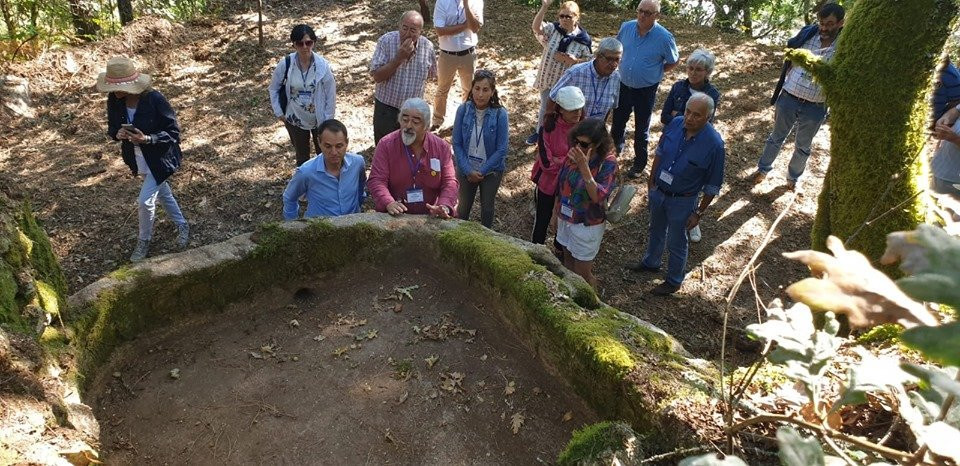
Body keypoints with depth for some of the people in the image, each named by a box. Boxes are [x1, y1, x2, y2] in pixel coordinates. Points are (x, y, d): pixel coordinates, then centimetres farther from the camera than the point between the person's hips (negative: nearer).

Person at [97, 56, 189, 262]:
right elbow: (112, 128, 4)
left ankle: (144, 241, 21)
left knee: (145, 201, -4)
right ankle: (182, 226, 45)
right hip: (138, 160, 6)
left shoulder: (155, 100, -28)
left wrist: (147, 139, -33)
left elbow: (173, 132, -20)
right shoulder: (114, 100, -11)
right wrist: (117, 134, -20)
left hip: (160, 159, -6)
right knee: (163, 193, 22)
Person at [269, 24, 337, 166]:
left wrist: (328, 120, -8)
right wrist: (279, 112, -1)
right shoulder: (285, 64, -14)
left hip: (319, 119, -1)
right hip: (295, 119, 1)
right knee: (302, 157, 17)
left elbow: (331, 93, -10)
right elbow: (274, 88, 2)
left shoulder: (322, 65, -18)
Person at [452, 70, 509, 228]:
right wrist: (468, 170, -16)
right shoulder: (463, 110, -16)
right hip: (466, 169, 1)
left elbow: (501, 149, -16)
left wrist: (482, 171, -17)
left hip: (491, 171, -1)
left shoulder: (500, 114, -20)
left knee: (487, 208, 19)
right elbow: (457, 144, -11)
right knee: (464, 206, 21)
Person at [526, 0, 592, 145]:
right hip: (548, 77, 1)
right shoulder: (553, 29, -11)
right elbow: (536, 27, -28)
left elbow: (589, 60, -8)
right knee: (545, 106, 17)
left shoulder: (584, 39, -14)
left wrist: (572, 60, -24)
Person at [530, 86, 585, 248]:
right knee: (542, 220, 18)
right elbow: (546, 163, -25)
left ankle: (560, 248, 48)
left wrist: (559, 160, -22)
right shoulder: (548, 129, -21)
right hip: (549, 183, -3)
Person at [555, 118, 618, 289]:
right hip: (566, 218, 6)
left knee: (582, 273, 7)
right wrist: (555, 213, 13)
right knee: (568, 263, 24)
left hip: (587, 225, -6)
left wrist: (584, 167, -40)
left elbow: (598, 196, -33)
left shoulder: (608, 162, -23)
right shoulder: (573, 153, -7)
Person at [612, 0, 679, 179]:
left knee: (641, 129, 10)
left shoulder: (664, 37, -19)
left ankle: (639, 163, 28)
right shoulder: (626, 27, -9)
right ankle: (615, 149, 47)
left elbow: (673, 61, -3)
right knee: (618, 121, 19)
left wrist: (654, 72, -2)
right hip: (623, 85, 4)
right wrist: (623, 67, 7)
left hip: (646, 90, -3)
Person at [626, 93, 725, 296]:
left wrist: (699, 213, -12)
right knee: (656, 231, 28)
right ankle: (651, 262, 54)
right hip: (658, 191, 5)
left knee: (676, 243, 15)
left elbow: (713, 186, -17)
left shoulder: (714, 144, -28)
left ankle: (673, 281, 39)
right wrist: (651, 180, 10)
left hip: (682, 201, -5)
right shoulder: (675, 124, -15)